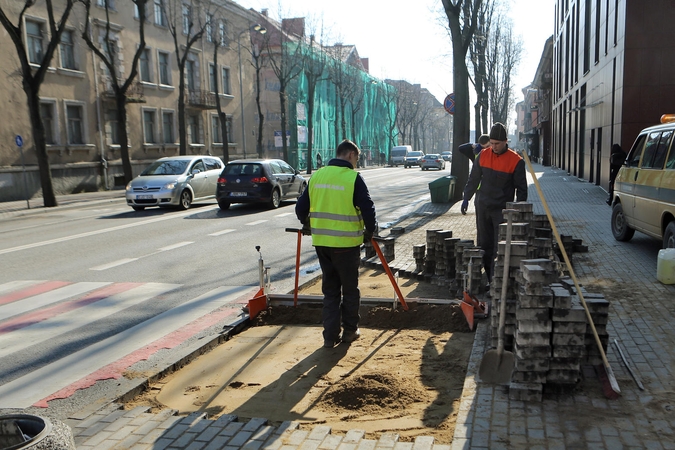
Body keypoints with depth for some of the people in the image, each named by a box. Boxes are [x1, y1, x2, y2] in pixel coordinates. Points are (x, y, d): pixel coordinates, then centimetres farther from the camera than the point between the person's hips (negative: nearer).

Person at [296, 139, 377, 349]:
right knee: (349, 288, 12)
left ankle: (331, 335, 14)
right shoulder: (353, 178, -10)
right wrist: (369, 232, 4)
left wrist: (309, 225, 28)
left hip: (321, 242, 5)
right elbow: (367, 208, -13)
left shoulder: (317, 175, 6)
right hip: (346, 242, -4)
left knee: (330, 289, 14)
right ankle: (349, 331, 22)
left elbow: (301, 208, 10)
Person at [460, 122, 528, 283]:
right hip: (482, 207, 4)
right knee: (484, 244, 9)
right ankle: (486, 278, 19)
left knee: (499, 247, -5)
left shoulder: (516, 161, -9)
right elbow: (473, 179, 13)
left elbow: (521, 188, -4)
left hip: (502, 209, -4)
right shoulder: (483, 155, 3)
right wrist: (466, 198, 11)